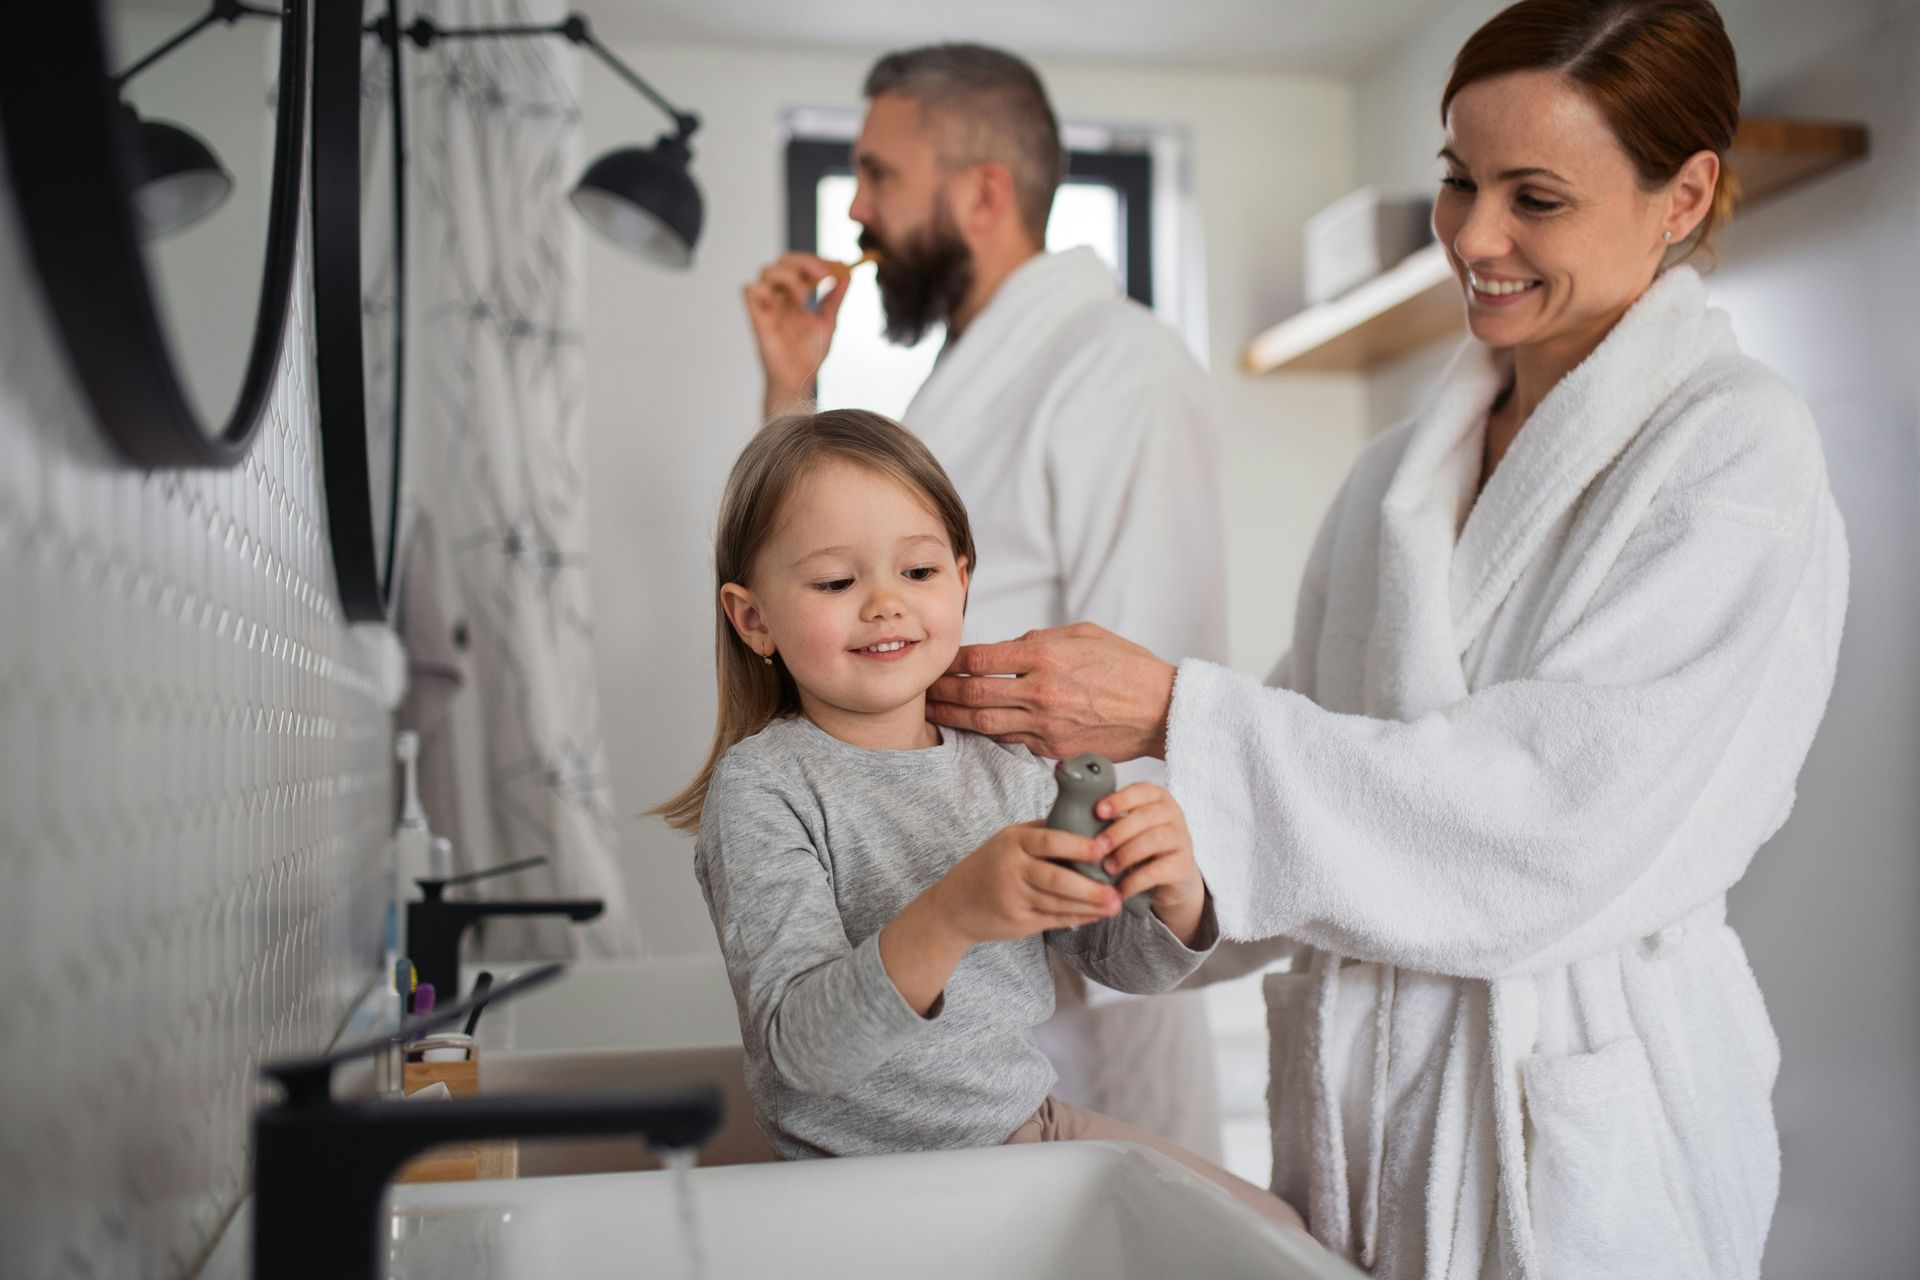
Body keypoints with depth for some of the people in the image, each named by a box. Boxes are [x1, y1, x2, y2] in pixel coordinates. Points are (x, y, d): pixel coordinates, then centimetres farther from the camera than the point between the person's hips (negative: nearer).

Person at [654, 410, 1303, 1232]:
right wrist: (949, 917, -41)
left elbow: (1123, 962, 5)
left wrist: (1173, 888, -18)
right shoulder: (762, 787, -15)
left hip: (1030, 1126, 5)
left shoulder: (1004, 765, 1)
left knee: (1272, 1228, 2)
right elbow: (800, 1050, -24)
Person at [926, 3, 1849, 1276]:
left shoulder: (1737, 449, -13)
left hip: (1579, 1111, -5)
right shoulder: (1403, 467, 7)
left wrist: (1176, 716, -26)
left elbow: (1563, 814, -23)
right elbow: (1323, 730, 7)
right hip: (1359, 1068, 6)